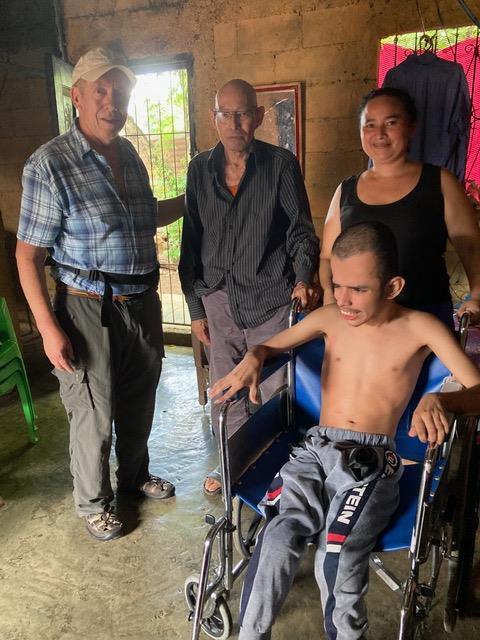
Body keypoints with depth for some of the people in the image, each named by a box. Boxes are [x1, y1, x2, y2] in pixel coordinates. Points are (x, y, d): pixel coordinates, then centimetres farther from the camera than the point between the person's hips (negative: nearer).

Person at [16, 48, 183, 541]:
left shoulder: (130, 156, 8)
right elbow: (28, 252, -13)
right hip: (90, 310, -6)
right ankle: (93, 501, 32)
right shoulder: (50, 163, -13)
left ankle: (134, 475, 45)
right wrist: (48, 327, -18)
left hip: (143, 302, 7)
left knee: (138, 403, 21)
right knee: (94, 416, 7)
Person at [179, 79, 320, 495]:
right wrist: (195, 307, 8)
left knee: (272, 391, 8)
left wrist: (304, 278, -23)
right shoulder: (201, 169, 6)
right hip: (219, 300, 3)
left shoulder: (281, 165, -4)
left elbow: (301, 230, -3)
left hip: (271, 300, -3)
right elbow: (192, 241, 9)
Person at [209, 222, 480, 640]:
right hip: (316, 450, 3)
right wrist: (252, 359, -5)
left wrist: (437, 400, -30)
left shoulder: (420, 328, -2)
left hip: (371, 463, -2)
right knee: (279, 538, -26)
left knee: (337, 561, -26)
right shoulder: (330, 318, 8)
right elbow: (272, 345, 19)